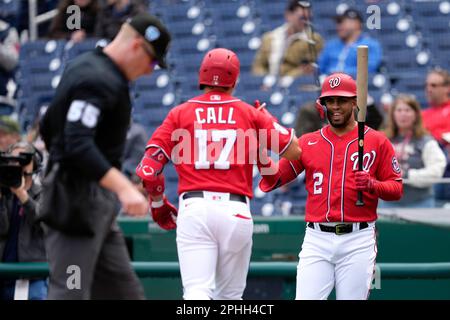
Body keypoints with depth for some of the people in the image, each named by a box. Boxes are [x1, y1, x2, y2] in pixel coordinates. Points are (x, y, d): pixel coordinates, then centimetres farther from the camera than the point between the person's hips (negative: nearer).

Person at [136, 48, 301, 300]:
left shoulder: (180, 114, 10)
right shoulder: (250, 113, 10)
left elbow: (148, 169, 3)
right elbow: (294, 151, 10)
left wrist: (158, 205, 20)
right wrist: (266, 122, 26)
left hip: (193, 210, -1)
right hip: (236, 212, 1)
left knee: (197, 291, -10)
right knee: (229, 296, 15)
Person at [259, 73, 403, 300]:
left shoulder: (377, 141, 5)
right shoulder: (307, 143, 11)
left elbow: (396, 188, 5)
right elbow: (274, 179, 6)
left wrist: (372, 185, -16)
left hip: (358, 239, -2)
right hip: (317, 239, 2)